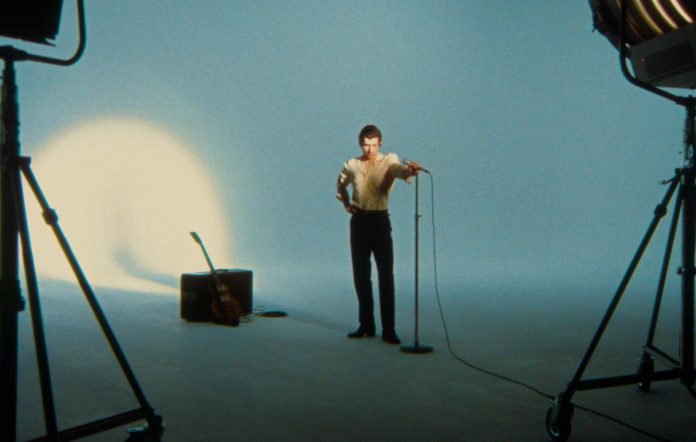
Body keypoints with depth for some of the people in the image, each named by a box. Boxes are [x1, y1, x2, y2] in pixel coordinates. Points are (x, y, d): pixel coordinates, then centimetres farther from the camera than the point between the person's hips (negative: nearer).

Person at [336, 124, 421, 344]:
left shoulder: (389, 160, -4)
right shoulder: (351, 165, 8)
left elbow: (400, 170, -28)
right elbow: (340, 184, 28)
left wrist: (410, 169, -50)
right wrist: (346, 203, 12)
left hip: (380, 220, -4)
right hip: (358, 221, 4)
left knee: (386, 276, -8)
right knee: (361, 275, 8)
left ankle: (388, 329, -5)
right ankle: (366, 325, 18)